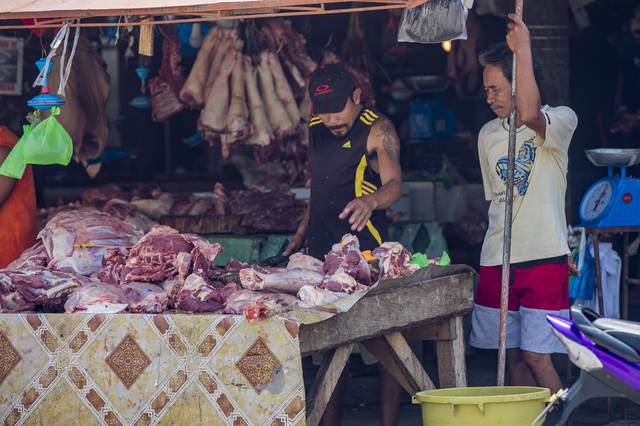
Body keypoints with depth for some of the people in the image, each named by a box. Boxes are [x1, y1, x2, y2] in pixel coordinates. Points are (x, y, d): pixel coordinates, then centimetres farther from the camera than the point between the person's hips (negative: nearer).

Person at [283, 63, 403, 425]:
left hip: (366, 249, -6)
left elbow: (394, 183, -24)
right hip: (322, 247, 6)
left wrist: (371, 201, -45)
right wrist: (303, 232, 21)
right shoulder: (316, 128, 11)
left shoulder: (378, 130, -10)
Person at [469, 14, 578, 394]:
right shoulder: (489, 135, 14)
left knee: (537, 357, -10)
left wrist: (522, 49, -25)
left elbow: (528, 115, -29)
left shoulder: (561, 120, -5)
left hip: (543, 259, -6)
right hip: (497, 262, 6)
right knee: (512, 356, 5)